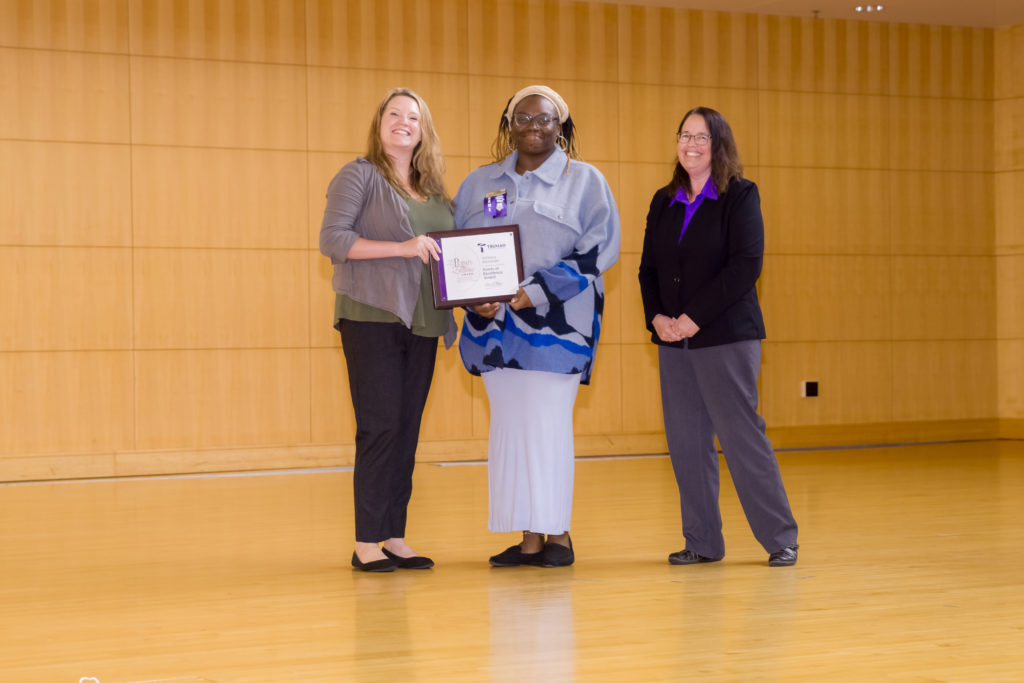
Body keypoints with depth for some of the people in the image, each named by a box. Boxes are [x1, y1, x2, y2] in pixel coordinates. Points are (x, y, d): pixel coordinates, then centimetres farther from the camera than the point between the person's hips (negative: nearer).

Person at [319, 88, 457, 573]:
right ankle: (367, 544, -4)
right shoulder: (359, 176, 0)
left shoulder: (434, 192, 17)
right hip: (372, 318, -6)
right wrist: (399, 247, -19)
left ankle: (395, 539, 12)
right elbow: (331, 239, -11)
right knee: (380, 427, -9)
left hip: (420, 323, 6)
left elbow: (448, 251, 24)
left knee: (407, 429, 6)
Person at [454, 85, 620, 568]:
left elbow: (599, 250, -7)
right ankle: (529, 538, 9)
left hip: (554, 324, -4)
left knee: (546, 425, -6)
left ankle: (557, 532, 3)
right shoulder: (480, 183, 13)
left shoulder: (584, 181, 2)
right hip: (495, 325, 4)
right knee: (510, 426, 3)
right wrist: (477, 295, -8)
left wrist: (537, 291, -16)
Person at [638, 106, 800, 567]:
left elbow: (746, 265, -13)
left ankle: (781, 538, 5)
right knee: (685, 442, 5)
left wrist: (695, 317, -17)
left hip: (727, 337, -5)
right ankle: (702, 542, 13)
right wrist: (656, 316, -6)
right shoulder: (664, 202, 13)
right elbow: (649, 268, 13)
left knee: (741, 436, -6)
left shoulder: (740, 197, -3)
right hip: (673, 340, 5)